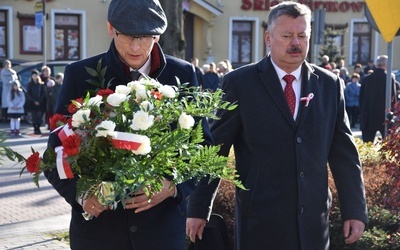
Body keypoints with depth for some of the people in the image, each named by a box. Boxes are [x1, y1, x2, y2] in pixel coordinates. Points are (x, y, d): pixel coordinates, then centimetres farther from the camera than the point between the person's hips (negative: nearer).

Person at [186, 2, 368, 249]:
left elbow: (344, 152, 7)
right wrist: (199, 208, -2)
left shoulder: (329, 84, 6)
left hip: (314, 220, 3)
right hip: (260, 220, -3)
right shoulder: (240, 83, -3)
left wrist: (355, 209, 4)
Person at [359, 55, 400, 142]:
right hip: (384, 116, -3)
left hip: (368, 118, 3)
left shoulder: (366, 79, 2)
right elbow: (393, 99, -9)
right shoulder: (389, 79, -9)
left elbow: (361, 98, 6)